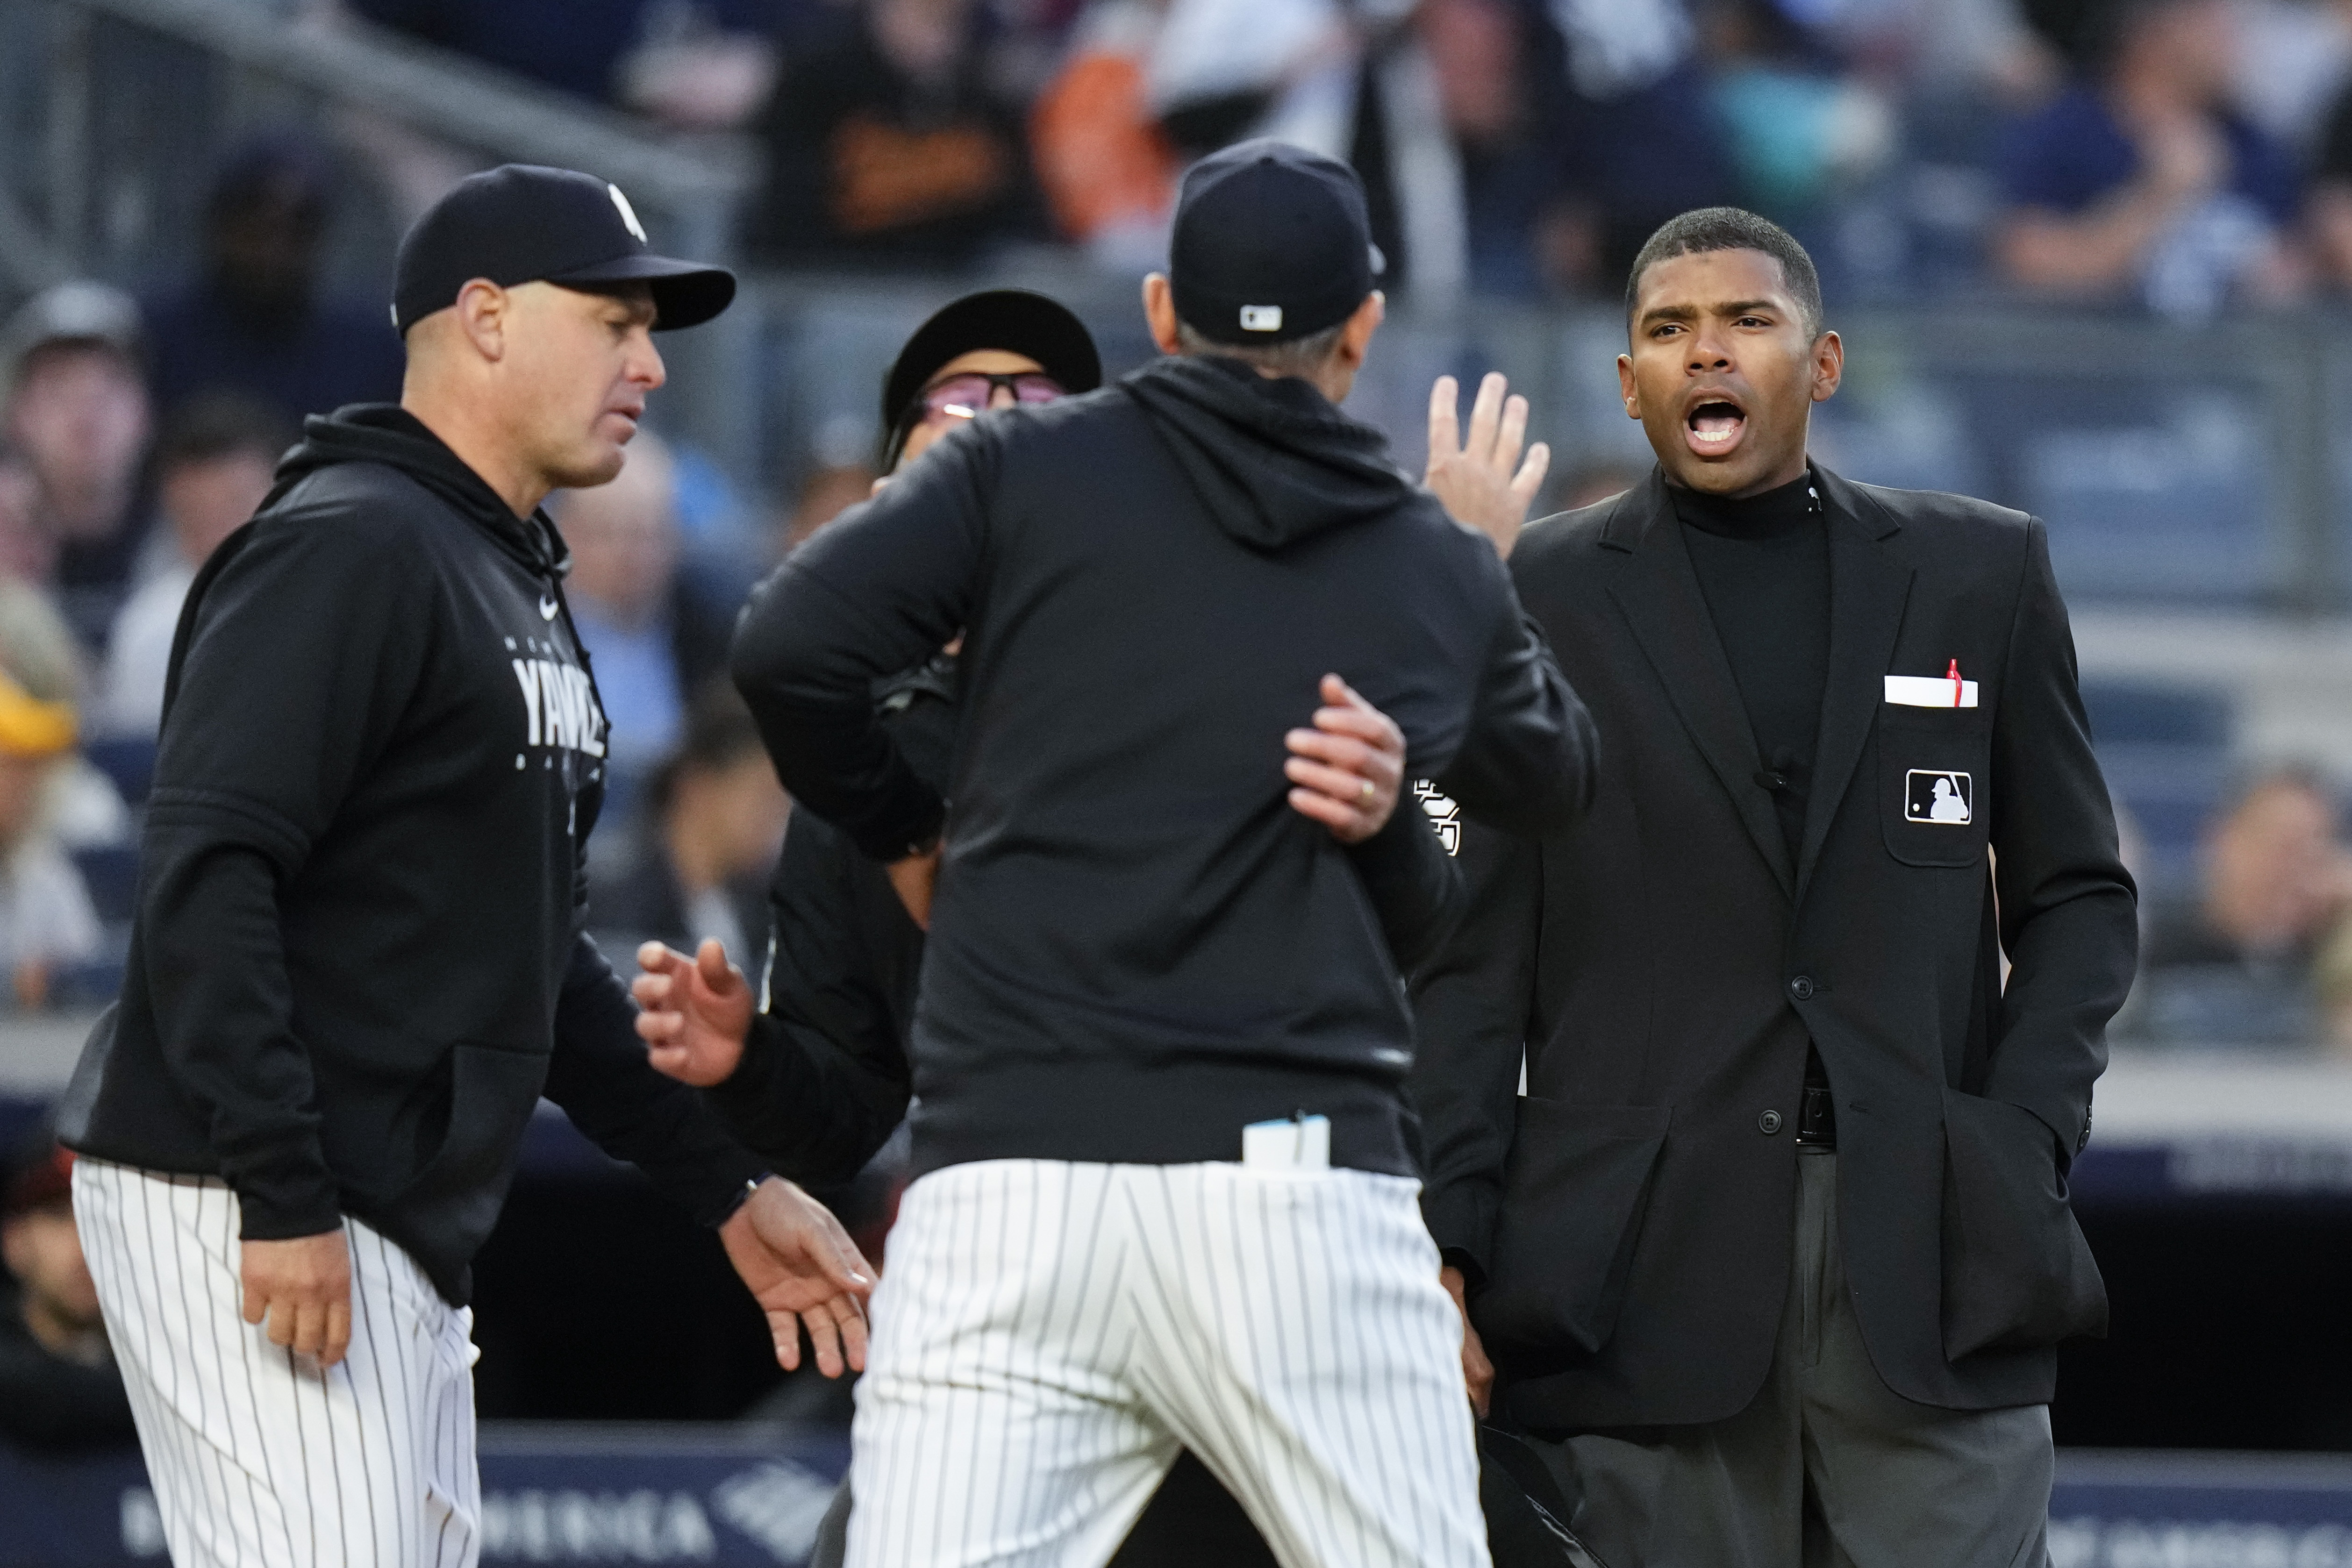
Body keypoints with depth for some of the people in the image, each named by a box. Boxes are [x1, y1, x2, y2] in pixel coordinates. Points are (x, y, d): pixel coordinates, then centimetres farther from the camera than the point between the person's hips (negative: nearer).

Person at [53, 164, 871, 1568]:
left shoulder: (523, 593, 21)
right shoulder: (350, 546, -11)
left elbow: (535, 957, 27)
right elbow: (206, 875, -21)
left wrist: (726, 1185, 20)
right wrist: (281, 1200, -26)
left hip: (411, 1229, 10)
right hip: (246, 1216, -10)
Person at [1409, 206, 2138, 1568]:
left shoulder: (1983, 574, 12)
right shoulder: (1541, 598, 7)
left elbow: (2076, 893, 16)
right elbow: (1475, 943, 4)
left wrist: (2028, 1137, 0)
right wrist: (1451, 1244, -4)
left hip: (1930, 1250, 1)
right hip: (1647, 1248, -1)